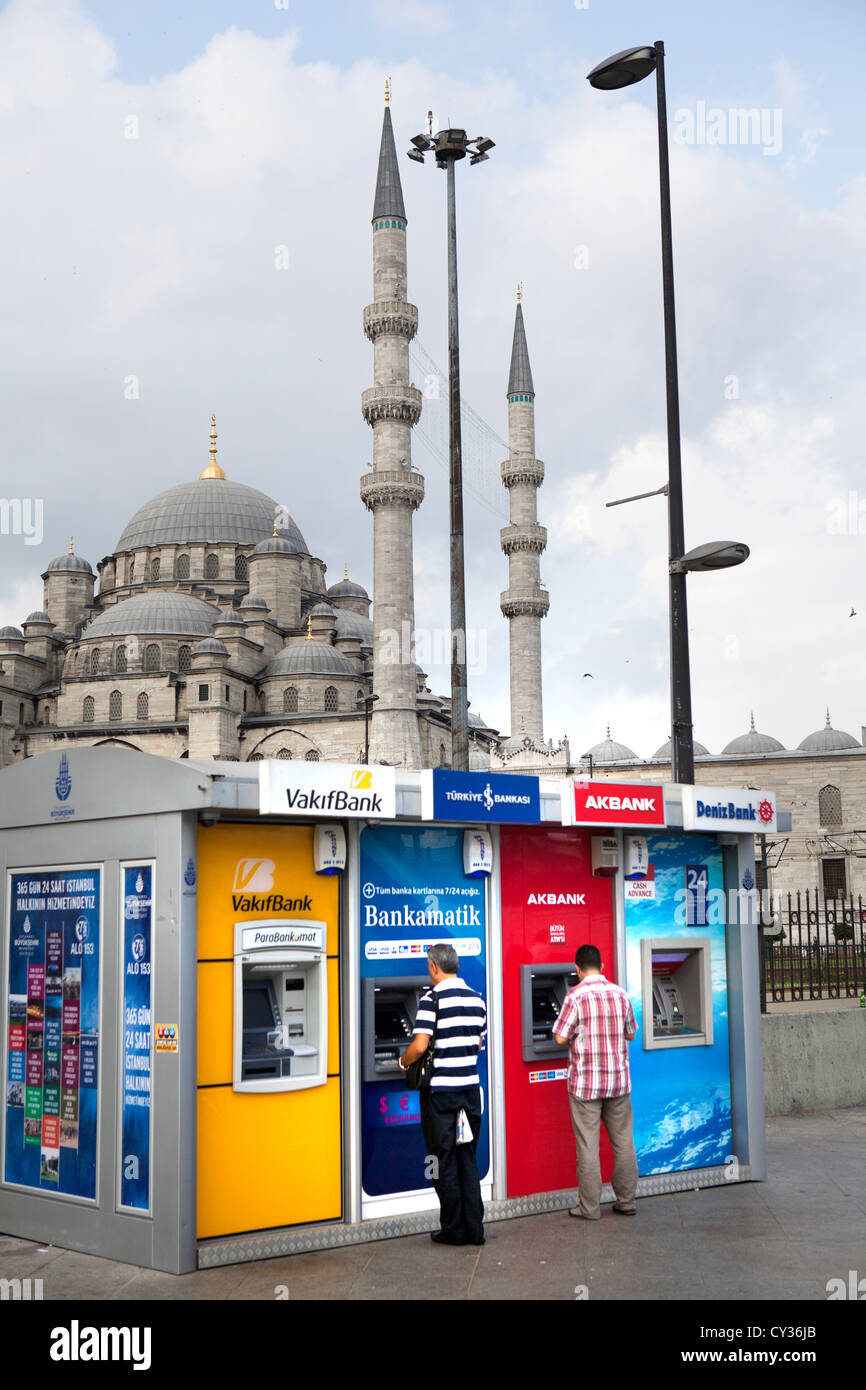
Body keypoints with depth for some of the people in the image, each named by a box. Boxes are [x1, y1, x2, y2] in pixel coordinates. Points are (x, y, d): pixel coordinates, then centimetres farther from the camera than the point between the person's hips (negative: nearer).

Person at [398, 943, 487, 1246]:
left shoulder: (432, 999, -14)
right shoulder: (477, 999, 6)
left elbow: (420, 1045, -20)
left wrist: (403, 1062, 0)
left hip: (440, 1091, -6)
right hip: (470, 1088, 6)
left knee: (445, 1163, 4)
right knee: (467, 1159, 13)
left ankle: (453, 1230, 10)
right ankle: (474, 1229, 13)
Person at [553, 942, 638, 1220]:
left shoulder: (576, 996, -12)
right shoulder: (620, 994, 2)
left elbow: (560, 1037, -12)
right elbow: (630, 1033, 11)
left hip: (585, 1082, -4)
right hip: (618, 1080, 4)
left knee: (587, 1145, 2)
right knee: (623, 1142, 13)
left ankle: (590, 1207, 7)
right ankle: (626, 1200, 19)